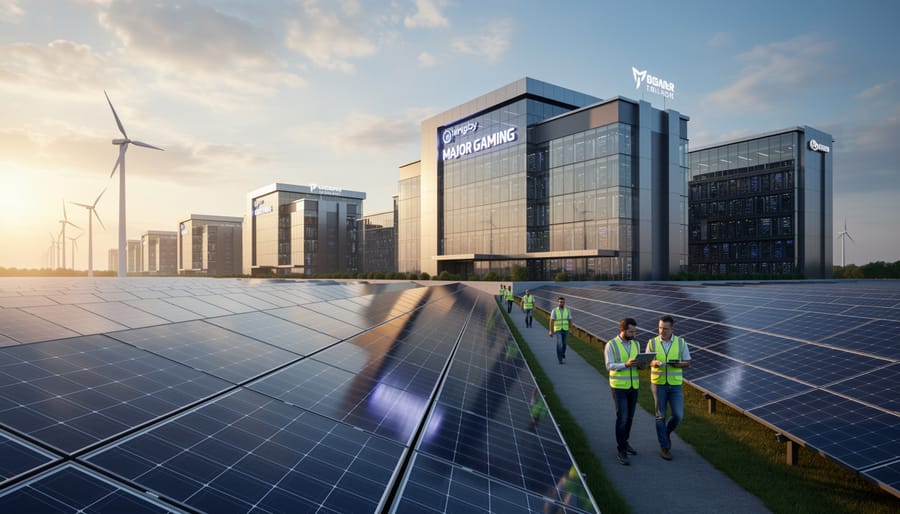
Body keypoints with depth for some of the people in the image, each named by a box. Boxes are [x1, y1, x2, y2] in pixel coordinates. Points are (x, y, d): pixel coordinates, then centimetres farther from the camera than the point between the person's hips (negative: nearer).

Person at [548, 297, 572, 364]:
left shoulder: (568, 310, -2)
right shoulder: (554, 311, -9)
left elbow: (570, 321, 3)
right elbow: (551, 321, -9)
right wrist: (551, 331, -12)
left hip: (565, 330, 3)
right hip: (557, 330, -3)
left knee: (563, 344, 15)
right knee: (559, 344, -15)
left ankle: (562, 355, 42)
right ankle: (560, 359, -9)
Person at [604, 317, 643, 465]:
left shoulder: (636, 344, 6)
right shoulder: (611, 345, -11)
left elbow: (638, 364, 9)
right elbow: (609, 366, -16)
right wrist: (626, 364, -31)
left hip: (633, 386, 6)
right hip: (619, 386, -6)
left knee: (629, 417, 14)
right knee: (622, 417, -9)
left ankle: (624, 443, 33)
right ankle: (621, 451, -1)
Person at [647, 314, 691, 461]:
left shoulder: (681, 342, -4)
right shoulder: (652, 343, -5)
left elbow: (688, 363, 1)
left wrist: (677, 364, -20)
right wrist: (654, 363, -23)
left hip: (675, 384, 1)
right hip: (658, 383, -1)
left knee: (678, 415, -3)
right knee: (661, 416, 3)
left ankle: (667, 432, 29)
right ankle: (664, 447, 14)